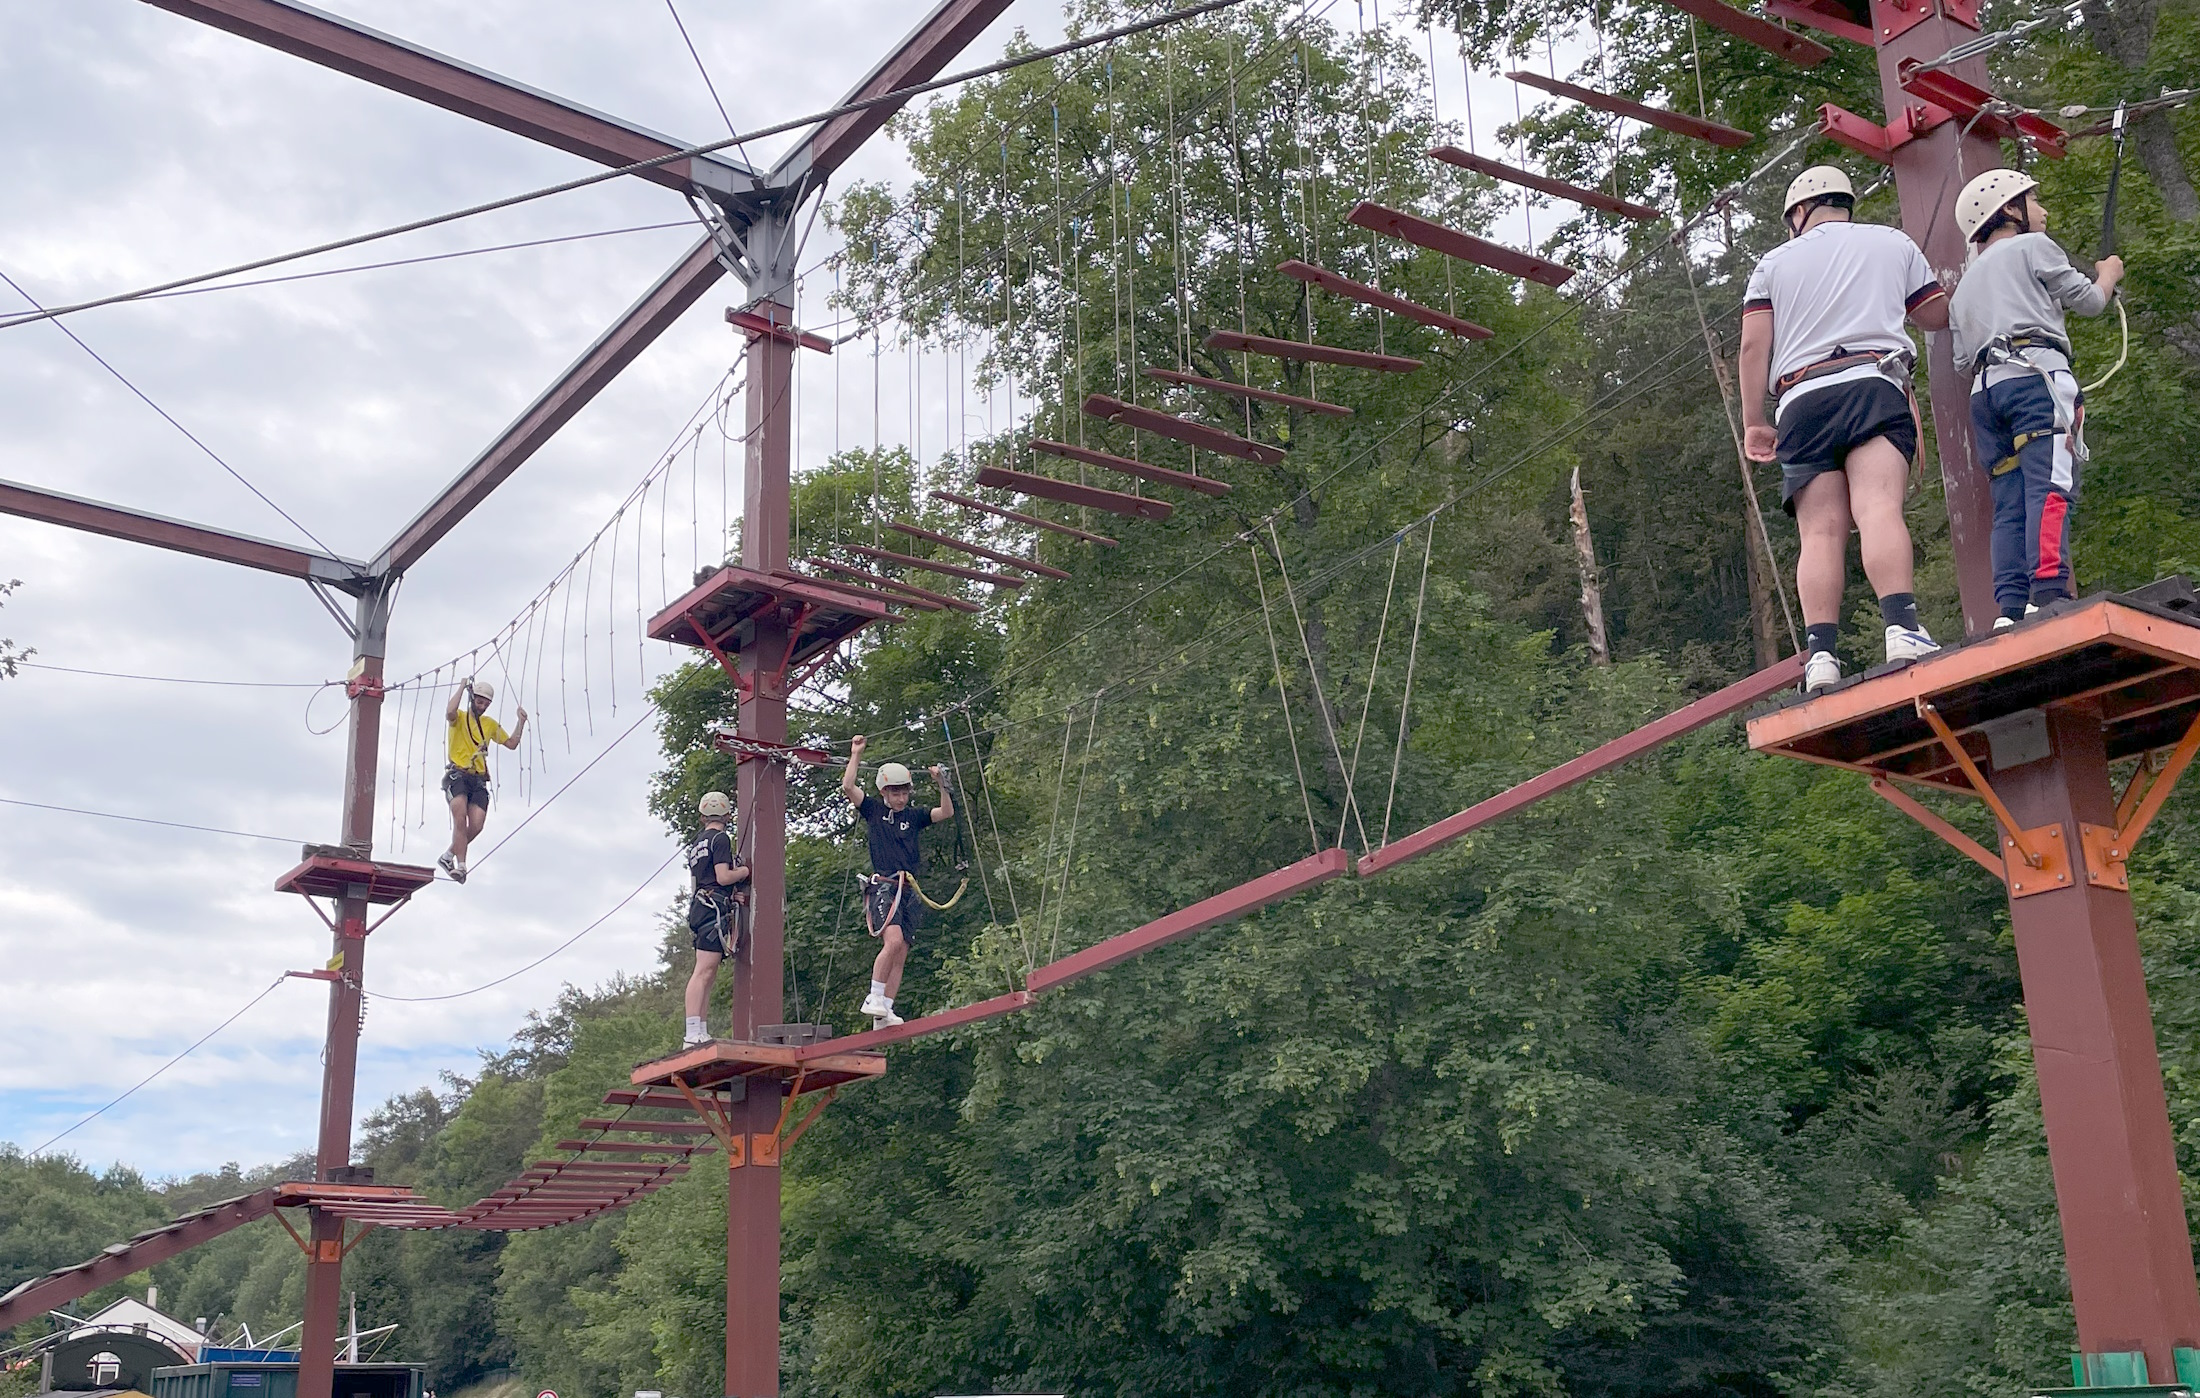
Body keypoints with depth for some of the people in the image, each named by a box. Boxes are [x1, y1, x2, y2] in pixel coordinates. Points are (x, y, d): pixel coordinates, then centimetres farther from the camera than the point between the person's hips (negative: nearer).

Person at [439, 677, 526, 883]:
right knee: (460, 818, -23)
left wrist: (521, 723, 8)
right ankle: (461, 866, -27)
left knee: (476, 826, -11)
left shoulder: (491, 724, 20)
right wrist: (462, 687, -12)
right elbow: (450, 712, -19)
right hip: (458, 775, -4)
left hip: (479, 781, 4)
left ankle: (449, 856, 10)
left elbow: (511, 743, 20)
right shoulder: (460, 718, 6)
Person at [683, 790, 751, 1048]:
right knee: (703, 972, -15)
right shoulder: (720, 839, -4)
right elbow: (723, 877, -13)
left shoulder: (696, 844, 24)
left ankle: (702, 1032, 5)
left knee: (708, 974, 8)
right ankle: (693, 1035, -22)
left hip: (700, 907, 10)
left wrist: (734, 895, 16)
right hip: (715, 908, -10)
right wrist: (748, 869, 3)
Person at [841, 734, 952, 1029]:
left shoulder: (914, 817, 16)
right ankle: (873, 998, -18)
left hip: (909, 891, 5)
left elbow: (947, 813, 7)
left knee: (900, 955, 1)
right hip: (882, 886, -5)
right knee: (893, 939, -26)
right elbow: (848, 787, -4)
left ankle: (884, 1013, 3)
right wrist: (856, 754, -2)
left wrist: (941, 785, -5)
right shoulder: (873, 811, 8)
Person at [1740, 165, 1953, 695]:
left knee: (1821, 531, -7)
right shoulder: (1894, 243, 22)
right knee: (1879, 508, -19)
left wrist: (1753, 423, 10)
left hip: (1801, 400, 1)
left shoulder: (1775, 262, 20)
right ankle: (1902, 626, -39)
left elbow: (1754, 344, 9)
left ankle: (1820, 653, -21)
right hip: (1873, 384, -1)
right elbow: (1940, 316, 30)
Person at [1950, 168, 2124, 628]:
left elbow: (1963, 360, 24)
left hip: (1984, 390, 7)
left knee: (2010, 505, -1)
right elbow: (2088, 300, 14)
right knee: (2050, 486, -19)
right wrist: (2109, 274, 33)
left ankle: (2010, 606, -14)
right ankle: (2048, 591, -34)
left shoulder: (1965, 283, 31)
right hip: (2035, 374, -7)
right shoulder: (2032, 246, 12)